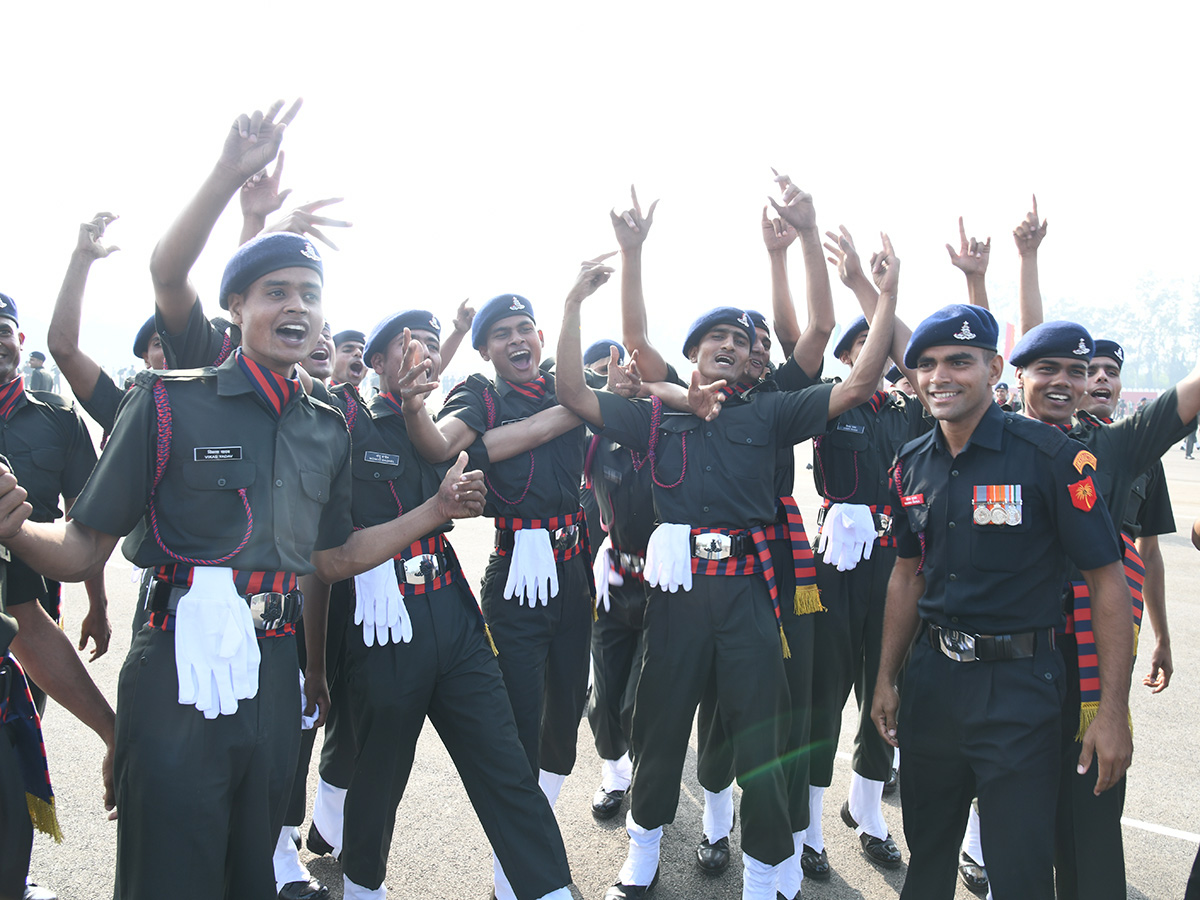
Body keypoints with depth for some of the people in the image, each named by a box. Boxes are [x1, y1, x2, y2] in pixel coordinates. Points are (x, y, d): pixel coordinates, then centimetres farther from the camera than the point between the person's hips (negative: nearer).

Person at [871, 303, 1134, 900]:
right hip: (930, 675, 5)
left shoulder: (1050, 456, -13)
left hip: (1017, 683, -5)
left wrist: (1113, 711, -13)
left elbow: (1106, 579, -11)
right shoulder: (912, 464, 4)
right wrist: (886, 678, 13)